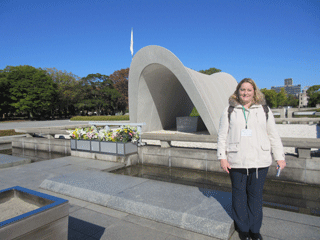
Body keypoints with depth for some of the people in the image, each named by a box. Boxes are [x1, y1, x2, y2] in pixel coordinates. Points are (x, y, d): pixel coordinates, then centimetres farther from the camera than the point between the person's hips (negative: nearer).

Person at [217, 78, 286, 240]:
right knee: (239, 195, 9)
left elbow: (273, 135, 12)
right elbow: (222, 136, 3)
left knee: (256, 195, 8)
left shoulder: (264, 110, 9)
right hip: (236, 162, -1)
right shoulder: (229, 111, 5)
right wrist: (222, 157, -2)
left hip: (260, 162, 1)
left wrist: (279, 157, 8)